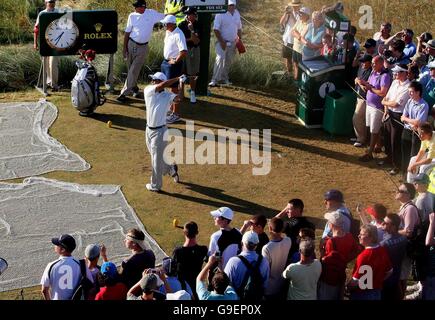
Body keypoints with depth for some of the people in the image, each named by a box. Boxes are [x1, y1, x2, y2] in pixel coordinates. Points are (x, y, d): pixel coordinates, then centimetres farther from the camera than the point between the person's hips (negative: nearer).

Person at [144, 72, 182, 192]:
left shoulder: (167, 96, -9)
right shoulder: (148, 91, -4)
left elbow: (179, 97, -27)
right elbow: (162, 85, -18)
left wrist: (181, 83, -39)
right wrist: (177, 78, -19)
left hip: (160, 131, -5)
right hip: (149, 130, 5)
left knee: (157, 160, 4)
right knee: (156, 156, 22)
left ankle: (155, 185, 21)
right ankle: (172, 169, 47)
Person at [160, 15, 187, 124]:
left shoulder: (178, 35, -23)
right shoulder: (168, 32, 7)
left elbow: (184, 52, -31)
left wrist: (175, 61, -20)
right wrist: (166, 60, 16)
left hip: (173, 64, -10)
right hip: (166, 61, 10)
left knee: (174, 88, -4)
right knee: (170, 86, 22)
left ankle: (175, 114, 3)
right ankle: (171, 108, 38)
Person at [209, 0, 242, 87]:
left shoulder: (237, 13, 9)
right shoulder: (221, 14, -12)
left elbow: (239, 28, 19)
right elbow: (216, 29, -15)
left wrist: (240, 40, 13)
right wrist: (221, 41, -19)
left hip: (232, 43, 6)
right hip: (222, 42, -6)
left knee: (229, 61, 11)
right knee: (220, 59, -18)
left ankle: (224, 78, 28)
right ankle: (214, 80, -18)